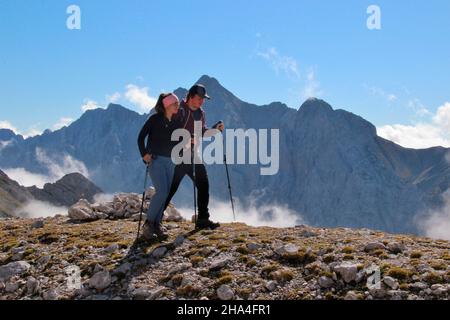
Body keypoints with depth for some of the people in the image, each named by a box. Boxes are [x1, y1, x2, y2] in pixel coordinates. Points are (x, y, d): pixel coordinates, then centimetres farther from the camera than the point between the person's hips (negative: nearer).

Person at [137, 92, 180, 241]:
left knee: (165, 193, 3)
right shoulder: (155, 119, -6)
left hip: (170, 161, 6)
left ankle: (157, 224, 12)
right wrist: (144, 154, -14)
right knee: (161, 192, -17)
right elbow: (141, 137, -6)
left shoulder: (176, 122, 11)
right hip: (155, 159, -6)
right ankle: (148, 223, -6)